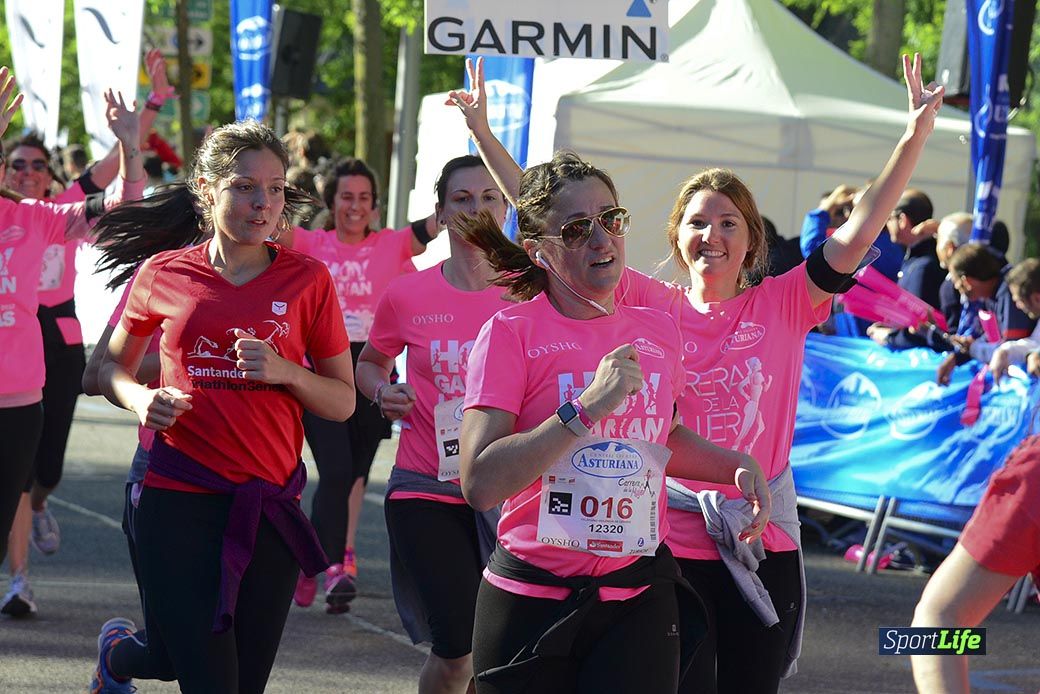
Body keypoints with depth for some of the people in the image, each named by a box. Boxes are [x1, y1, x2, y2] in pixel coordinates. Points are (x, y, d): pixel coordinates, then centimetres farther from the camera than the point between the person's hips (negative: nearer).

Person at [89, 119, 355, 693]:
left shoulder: (307, 280, 2)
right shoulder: (164, 275, 2)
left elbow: (343, 402, 5)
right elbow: (112, 369, 15)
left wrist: (284, 371, -13)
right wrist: (141, 400, -6)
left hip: (269, 504, 2)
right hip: (179, 499, -2)